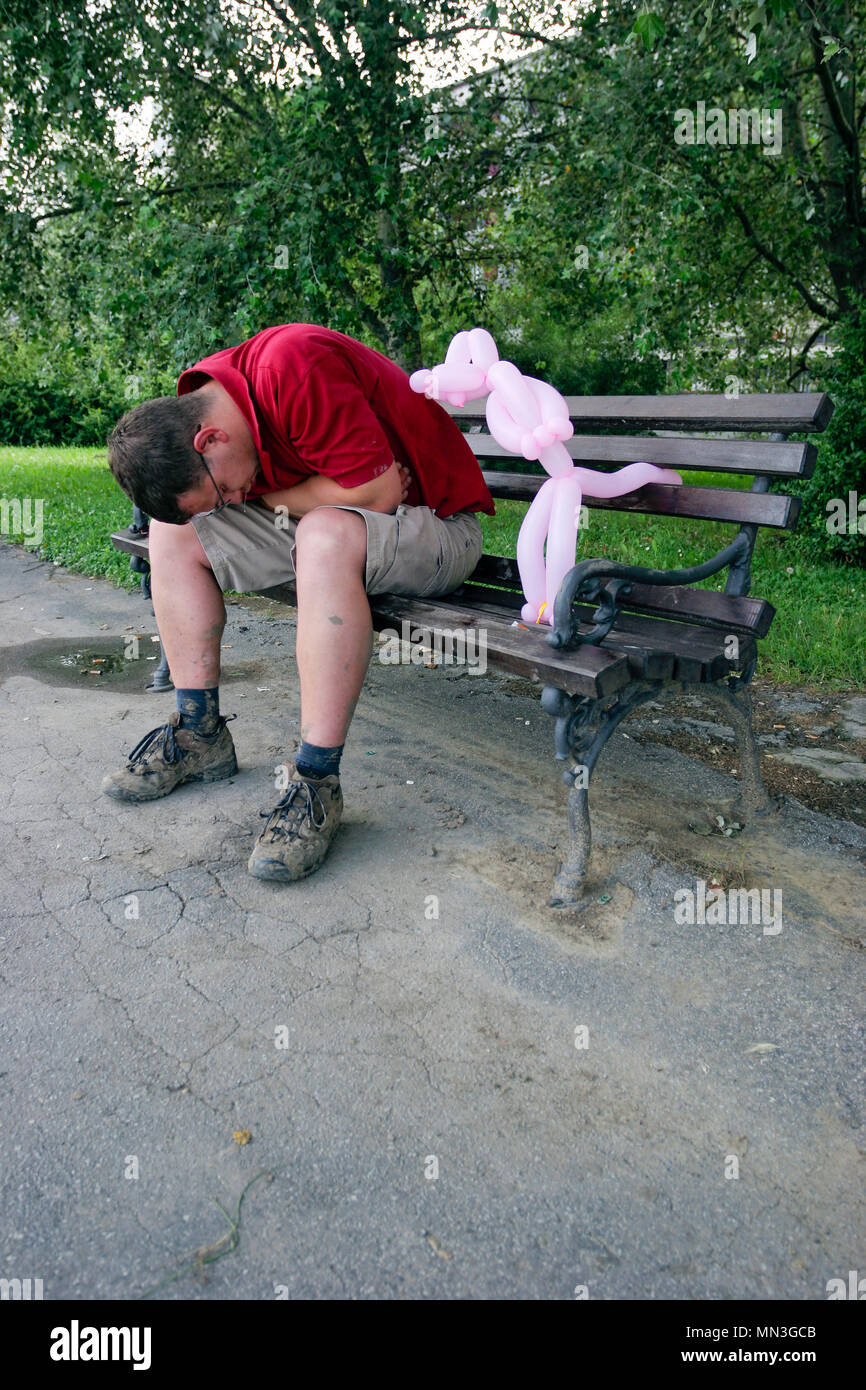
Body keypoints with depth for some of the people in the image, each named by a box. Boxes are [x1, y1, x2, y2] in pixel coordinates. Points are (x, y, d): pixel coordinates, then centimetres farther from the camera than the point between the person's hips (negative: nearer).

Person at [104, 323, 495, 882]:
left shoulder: (292, 365, -29)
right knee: (174, 530, -2)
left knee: (325, 534, -40)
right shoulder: (195, 408, -3)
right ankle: (200, 735, 0)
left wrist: (267, 497, -16)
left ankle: (318, 782, -32)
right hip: (321, 521, 8)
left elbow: (379, 492, -29)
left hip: (435, 522, -7)